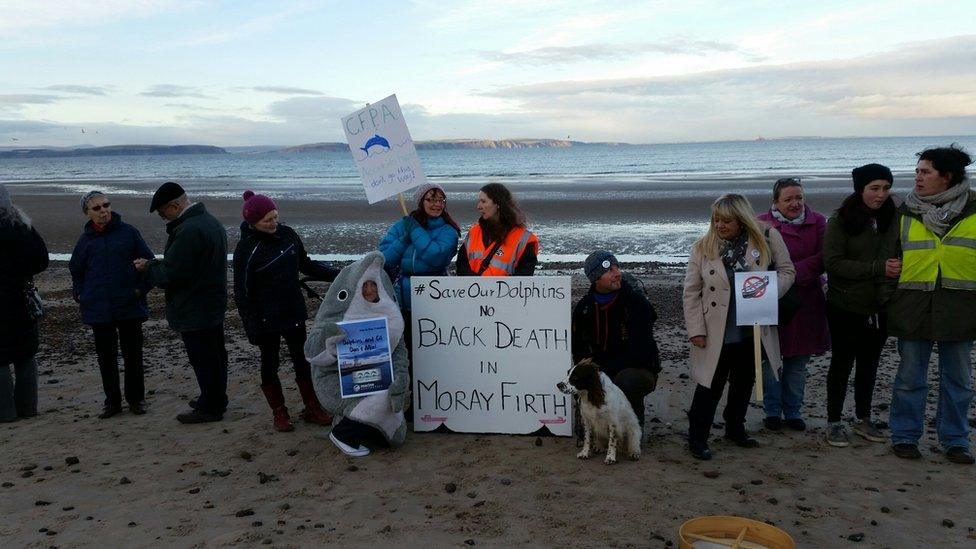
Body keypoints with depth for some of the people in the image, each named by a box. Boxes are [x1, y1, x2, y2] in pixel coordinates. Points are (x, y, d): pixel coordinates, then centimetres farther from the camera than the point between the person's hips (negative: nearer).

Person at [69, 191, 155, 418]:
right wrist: (80, 294, 9)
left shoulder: (128, 232, -3)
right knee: (106, 357, 9)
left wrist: (141, 288, -4)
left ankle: (136, 398, 19)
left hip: (129, 306, -2)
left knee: (132, 354, 6)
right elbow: (76, 270, 20)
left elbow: (149, 261, 1)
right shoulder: (85, 239, 4)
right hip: (98, 310, 2)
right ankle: (112, 401, 20)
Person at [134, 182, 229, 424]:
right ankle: (215, 399, 33)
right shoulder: (211, 221, 8)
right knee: (215, 355, 19)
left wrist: (148, 267, -3)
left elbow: (171, 274, -24)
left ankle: (210, 407, 12)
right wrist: (154, 265, 12)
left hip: (194, 310, -10)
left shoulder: (187, 231, -25)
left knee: (203, 359, 1)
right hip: (214, 303, 10)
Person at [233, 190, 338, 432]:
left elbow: (306, 265, 11)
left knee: (302, 360, 12)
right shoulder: (246, 249, -16)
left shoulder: (287, 234, -2)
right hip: (267, 319, -5)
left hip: (294, 312, 5)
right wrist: (251, 327, -15)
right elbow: (242, 292, -13)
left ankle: (312, 408, 24)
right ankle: (279, 413, 23)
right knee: (270, 363, 10)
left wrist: (337, 275, 3)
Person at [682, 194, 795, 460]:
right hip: (716, 335, -3)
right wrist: (696, 330, -9)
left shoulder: (767, 238, -6)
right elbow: (691, 293, -4)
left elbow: (787, 271, 3)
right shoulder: (703, 247, -8)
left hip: (754, 331, 3)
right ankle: (697, 438, 15)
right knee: (711, 385, 2)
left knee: (744, 383, 19)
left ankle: (735, 428, 39)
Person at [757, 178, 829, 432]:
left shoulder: (817, 222, 3)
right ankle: (773, 411, 20)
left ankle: (793, 411, 26)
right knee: (769, 360, 4)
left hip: (805, 303, 2)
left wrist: (794, 272, -17)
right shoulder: (763, 224, -4)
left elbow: (823, 258, -6)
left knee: (798, 362, 12)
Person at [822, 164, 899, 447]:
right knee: (842, 362, 5)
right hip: (846, 307, -4)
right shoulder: (841, 220, -12)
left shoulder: (891, 218, 1)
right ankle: (834, 422, 17)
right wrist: (878, 269, -23)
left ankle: (863, 419, 29)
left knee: (869, 363, 15)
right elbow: (833, 262, -17)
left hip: (879, 307, 4)